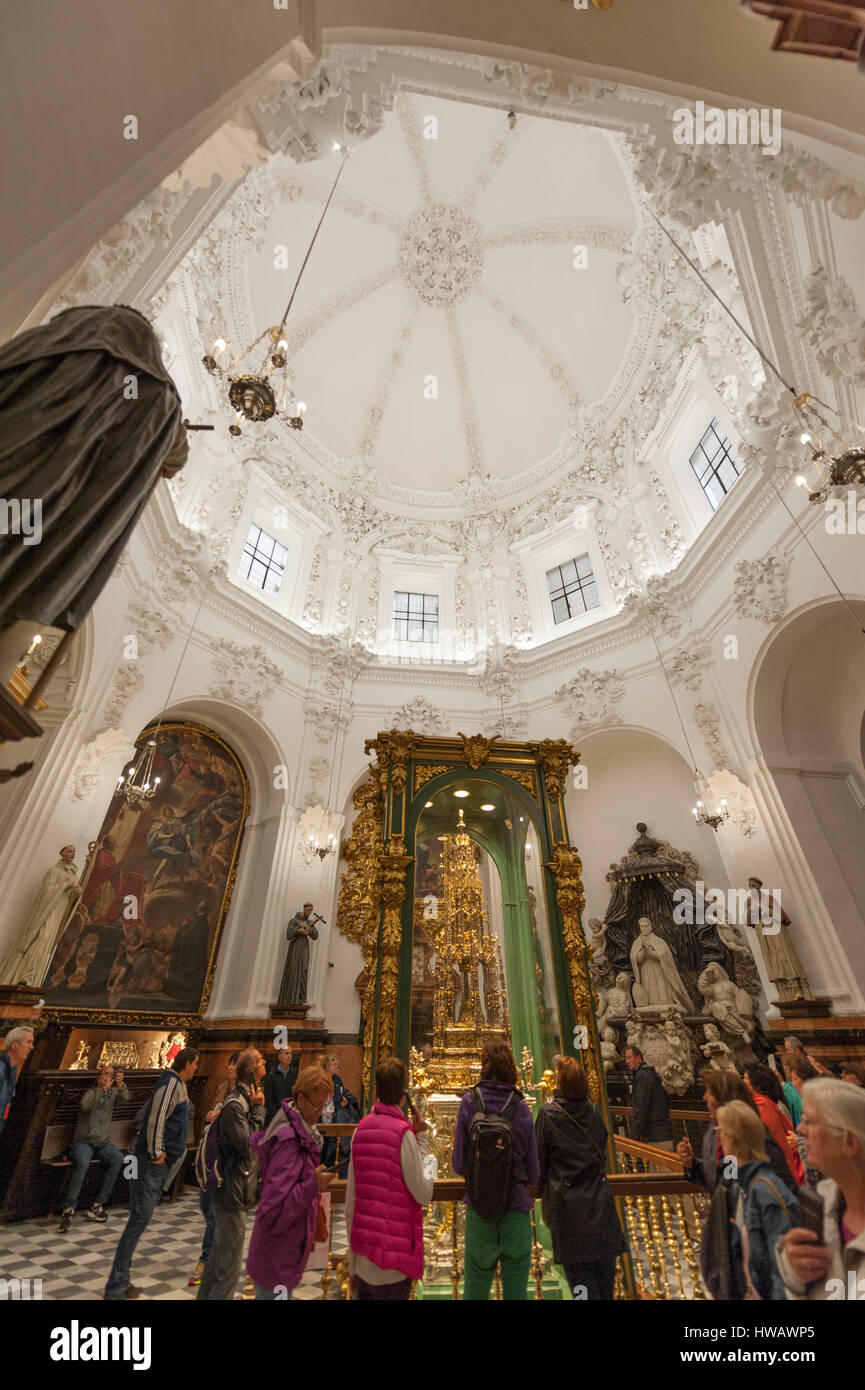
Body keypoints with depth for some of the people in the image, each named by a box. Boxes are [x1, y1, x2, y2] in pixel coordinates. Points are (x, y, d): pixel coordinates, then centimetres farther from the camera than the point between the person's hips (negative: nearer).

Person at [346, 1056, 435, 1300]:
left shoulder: (361, 1129, -2)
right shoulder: (403, 1133, -19)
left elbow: (350, 1202, 5)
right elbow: (423, 1194, -10)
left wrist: (352, 1267, 15)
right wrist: (423, 1139, -5)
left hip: (363, 1261, 5)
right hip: (392, 1269, -5)